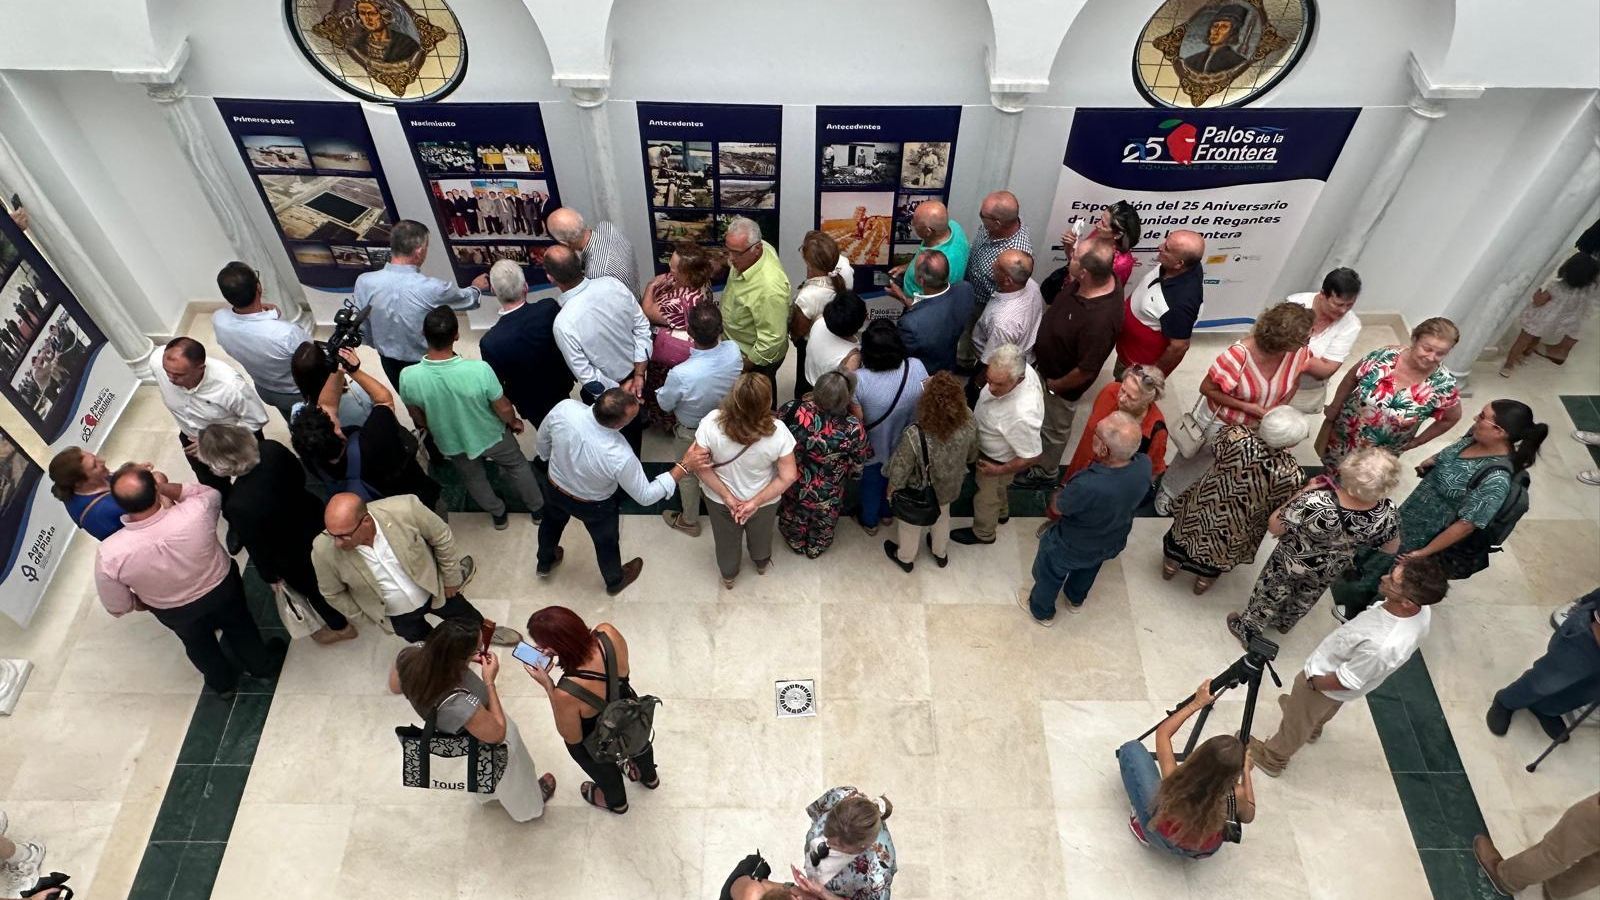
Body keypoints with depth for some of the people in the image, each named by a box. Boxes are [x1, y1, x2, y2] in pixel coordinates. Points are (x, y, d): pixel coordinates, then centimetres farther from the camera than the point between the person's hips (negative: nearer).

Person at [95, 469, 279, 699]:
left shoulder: (109, 554, -36)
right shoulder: (196, 511, -39)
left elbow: (117, 607, -16)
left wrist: (140, 602, 5)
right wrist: (168, 488, -18)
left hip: (177, 613, 1)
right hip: (222, 588, 0)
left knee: (200, 644, 33)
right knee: (240, 627, 32)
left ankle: (222, 683, 60)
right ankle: (263, 665, 58)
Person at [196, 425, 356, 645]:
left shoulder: (238, 506, -41)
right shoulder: (272, 449, -28)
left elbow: (258, 547, -22)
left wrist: (270, 576, -2)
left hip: (294, 552, -5)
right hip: (313, 519, 5)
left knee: (308, 587, 27)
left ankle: (340, 626, 52)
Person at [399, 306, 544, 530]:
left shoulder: (408, 377, -31)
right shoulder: (479, 369, -38)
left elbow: (418, 419, -10)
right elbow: (503, 408, -21)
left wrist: (436, 430, 13)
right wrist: (514, 422, 3)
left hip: (452, 444, 2)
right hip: (491, 436, -2)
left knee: (474, 480, 32)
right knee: (517, 465, 30)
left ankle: (499, 515, 57)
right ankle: (537, 508, 52)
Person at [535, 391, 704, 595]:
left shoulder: (564, 408, -34)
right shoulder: (620, 457, -43)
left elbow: (543, 437, -10)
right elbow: (645, 496, -25)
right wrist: (683, 467, -27)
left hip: (554, 486, 4)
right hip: (593, 506, -4)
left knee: (553, 521, 37)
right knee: (606, 542, 29)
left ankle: (544, 563, 65)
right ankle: (615, 581, 59)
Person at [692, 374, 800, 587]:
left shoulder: (712, 422, -33)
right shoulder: (777, 432, -33)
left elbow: (700, 465, -24)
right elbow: (788, 476, -26)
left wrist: (727, 497, -17)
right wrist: (756, 501, -18)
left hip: (719, 499, 0)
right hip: (764, 499, 0)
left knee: (727, 539, 33)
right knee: (761, 535, 35)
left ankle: (728, 575, 61)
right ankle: (762, 564, 66)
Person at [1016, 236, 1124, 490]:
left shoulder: (1101, 319, -45)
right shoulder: (1098, 277, -22)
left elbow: (1087, 370, -30)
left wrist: (1055, 385, -16)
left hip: (1062, 383, -7)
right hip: (1047, 361, 8)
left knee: (1054, 428, 21)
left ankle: (1046, 473, 49)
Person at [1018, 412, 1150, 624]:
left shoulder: (1087, 487, -46)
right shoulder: (1144, 465, -30)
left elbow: (1056, 507, -23)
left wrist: (1065, 490, -3)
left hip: (1073, 548, -5)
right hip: (1113, 543, 5)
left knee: (1050, 574, 28)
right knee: (1089, 568, 37)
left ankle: (1042, 611, 55)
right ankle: (1076, 600, 66)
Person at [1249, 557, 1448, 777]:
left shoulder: (1381, 646, -48)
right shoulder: (1421, 608, -25)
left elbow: (1344, 681, -29)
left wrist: (1312, 683, -11)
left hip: (1325, 681, -7)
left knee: (1296, 721, 22)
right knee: (1328, 708, 38)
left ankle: (1272, 758, 49)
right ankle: (1313, 729, 69)